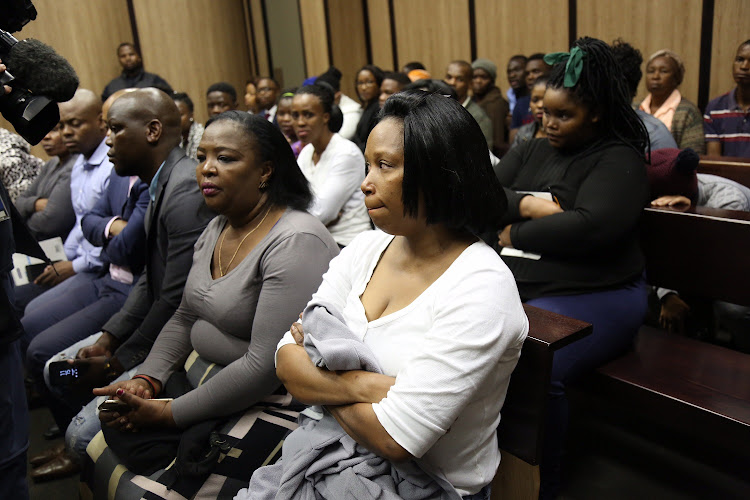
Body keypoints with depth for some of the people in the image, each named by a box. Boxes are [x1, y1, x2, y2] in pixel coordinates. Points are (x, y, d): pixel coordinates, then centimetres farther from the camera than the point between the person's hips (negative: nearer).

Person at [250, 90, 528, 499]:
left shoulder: (482, 288, -22)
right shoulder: (366, 250, -2)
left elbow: (395, 439, -25)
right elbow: (286, 361, -7)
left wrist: (318, 379, -10)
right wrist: (363, 385, -24)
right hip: (336, 460, 5)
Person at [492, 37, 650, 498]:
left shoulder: (619, 160, -1)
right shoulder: (532, 150, 19)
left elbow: (591, 227, -17)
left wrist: (516, 234, -7)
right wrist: (527, 205, -11)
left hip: (592, 295, -6)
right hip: (513, 283, 6)